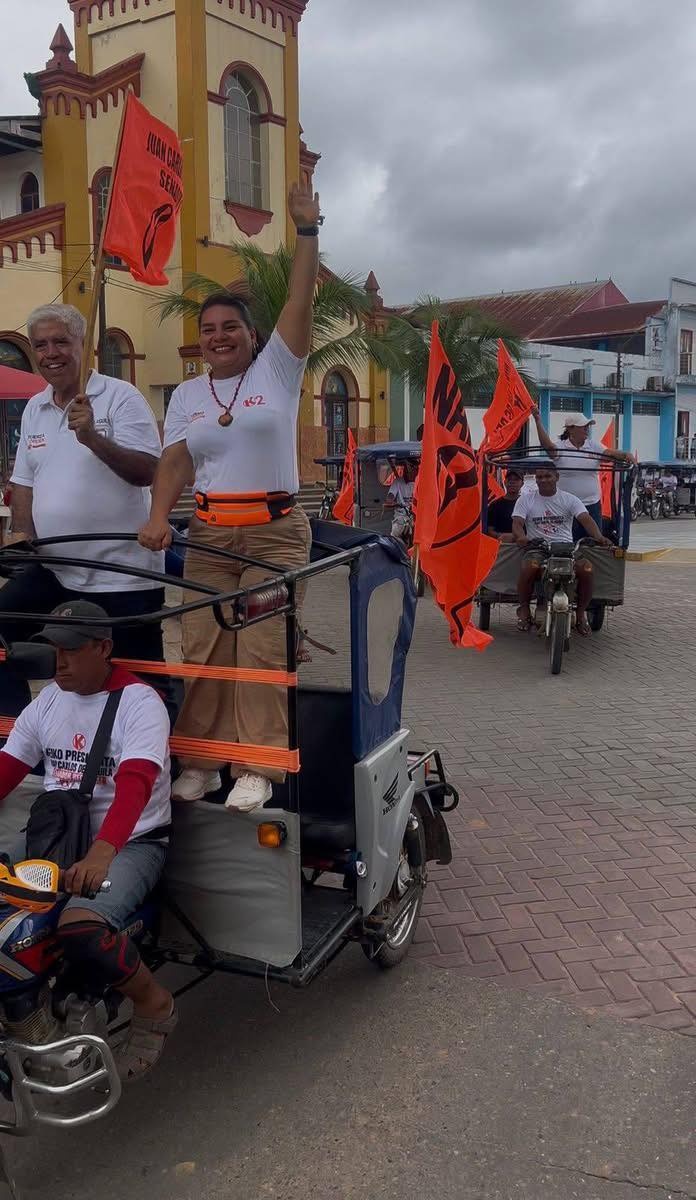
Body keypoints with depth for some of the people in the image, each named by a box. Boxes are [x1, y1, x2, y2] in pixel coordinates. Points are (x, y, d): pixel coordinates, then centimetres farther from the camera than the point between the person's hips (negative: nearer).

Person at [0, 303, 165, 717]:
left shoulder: (120, 397, -6)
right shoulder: (34, 409, 14)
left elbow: (147, 471, -16)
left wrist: (92, 437, -29)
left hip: (123, 573, -6)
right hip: (53, 570, 6)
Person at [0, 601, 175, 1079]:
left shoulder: (140, 702, -13)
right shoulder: (48, 700, 8)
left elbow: (135, 783, -27)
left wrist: (101, 853, -43)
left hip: (130, 843, -6)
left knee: (80, 927, -32)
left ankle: (154, 1004, -3)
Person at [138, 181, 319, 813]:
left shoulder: (277, 371, 5)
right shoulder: (187, 394, 13)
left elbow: (300, 301, -3)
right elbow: (174, 460, 3)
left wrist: (308, 231, -8)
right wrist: (158, 517, -13)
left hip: (275, 531, -3)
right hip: (209, 533, 4)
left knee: (262, 647, -7)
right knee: (203, 646, 1)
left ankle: (257, 768, -1)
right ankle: (199, 761, 11)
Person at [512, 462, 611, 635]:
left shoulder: (569, 499, 12)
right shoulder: (526, 499, 12)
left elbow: (586, 519, -2)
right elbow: (517, 523, -1)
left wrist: (599, 537, -23)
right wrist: (521, 537, -26)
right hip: (537, 548, -1)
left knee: (586, 568, -29)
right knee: (530, 567, -37)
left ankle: (581, 612, -5)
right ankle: (524, 609, -11)